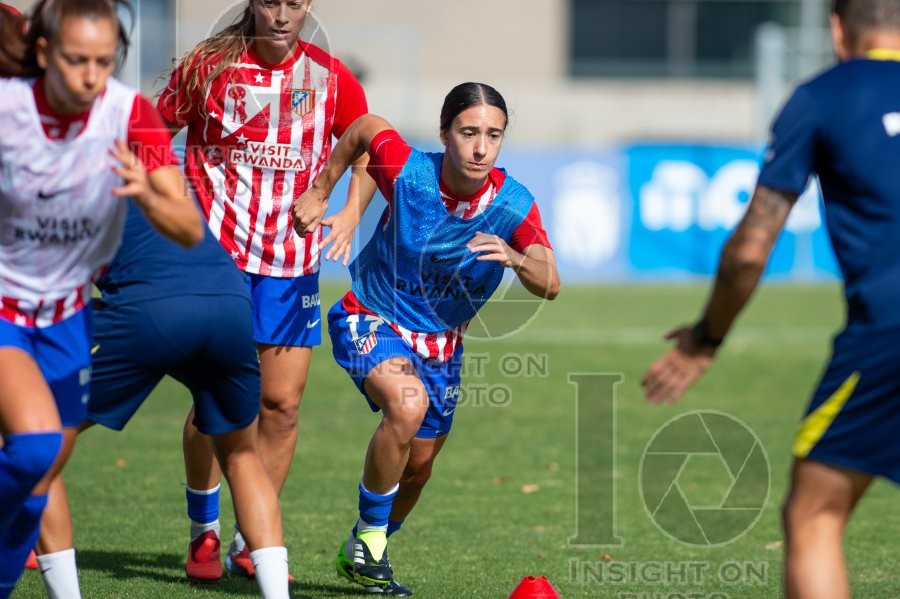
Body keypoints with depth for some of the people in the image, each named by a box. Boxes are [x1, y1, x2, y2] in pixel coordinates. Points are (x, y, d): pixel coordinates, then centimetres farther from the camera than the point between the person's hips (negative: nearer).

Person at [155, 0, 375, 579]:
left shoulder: (329, 76, 3)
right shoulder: (210, 65, -2)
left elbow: (366, 151, 12)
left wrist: (352, 211, -5)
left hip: (293, 261, 2)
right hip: (216, 251, -2)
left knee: (282, 403, -1)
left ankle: (250, 542, 11)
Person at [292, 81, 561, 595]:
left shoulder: (514, 206, -22)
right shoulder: (407, 171, -25)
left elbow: (550, 286, -32)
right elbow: (364, 127, -4)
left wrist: (516, 259, -53)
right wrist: (319, 193, 3)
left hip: (441, 341, 4)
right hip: (371, 319, -4)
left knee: (419, 465, 14)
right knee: (407, 404, -33)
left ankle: (365, 553, 43)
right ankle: (367, 541, -14)